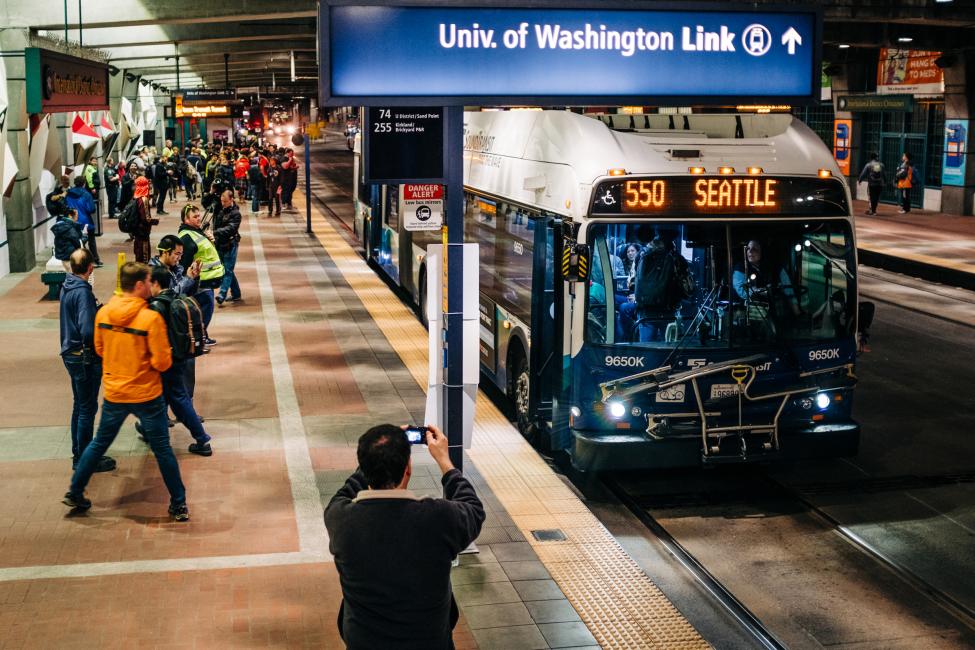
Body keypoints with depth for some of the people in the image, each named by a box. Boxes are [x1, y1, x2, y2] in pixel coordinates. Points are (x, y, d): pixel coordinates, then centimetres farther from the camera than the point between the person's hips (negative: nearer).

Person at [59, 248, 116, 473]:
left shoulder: (67, 286, 4)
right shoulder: (83, 292, -23)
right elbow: (88, 331, -29)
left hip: (71, 353, 9)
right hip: (85, 356, -9)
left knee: (80, 405, 19)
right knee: (87, 408, 1)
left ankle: (79, 453, 30)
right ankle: (84, 459, 9)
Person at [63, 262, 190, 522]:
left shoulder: (103, 313, -4)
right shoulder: (150, 318, -20)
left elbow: (100, 350, 10)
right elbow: (162, 362, -18)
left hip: (114, 392, 4)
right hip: (147, 394, -4)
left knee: (99, 443, 21)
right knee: (162, 449, 7)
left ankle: (74, 493, 28)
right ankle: (178, 505, 14)